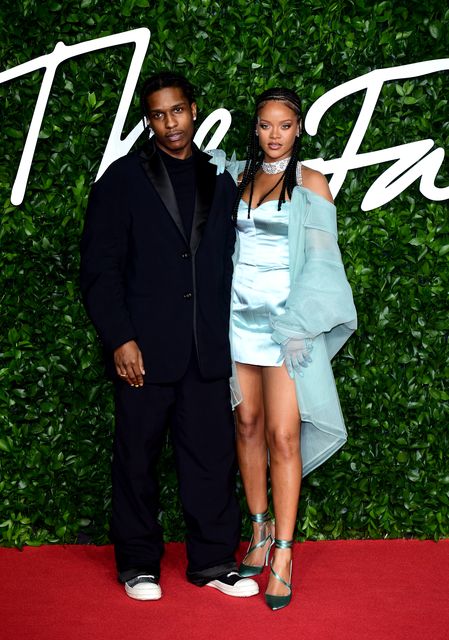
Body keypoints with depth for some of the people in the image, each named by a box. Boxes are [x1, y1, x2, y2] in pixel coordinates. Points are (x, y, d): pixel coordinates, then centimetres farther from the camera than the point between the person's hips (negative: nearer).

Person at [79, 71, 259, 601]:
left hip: (208, 350, 3)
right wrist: (119, 339, -11)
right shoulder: (123, 179, 2)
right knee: (137, 457, 6)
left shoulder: (219, 181, 13)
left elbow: (229, 265, 15)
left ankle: (212, 560, 17)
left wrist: (229, 333, 7)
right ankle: (138, 563, 19)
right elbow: (99, 268, -3)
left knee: (212, 455, 4)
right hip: (144, 348, -3)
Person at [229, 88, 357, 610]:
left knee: (283, 435, -7)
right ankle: (260, 531, 20)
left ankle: (282, 554, -2)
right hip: (239, 316, 4)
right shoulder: (241, 179, 13)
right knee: (247, 424, 7)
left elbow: (320, 258, -5)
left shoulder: (310, 183, 0)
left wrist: (297, 323, -12)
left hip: (286, 321, -4)